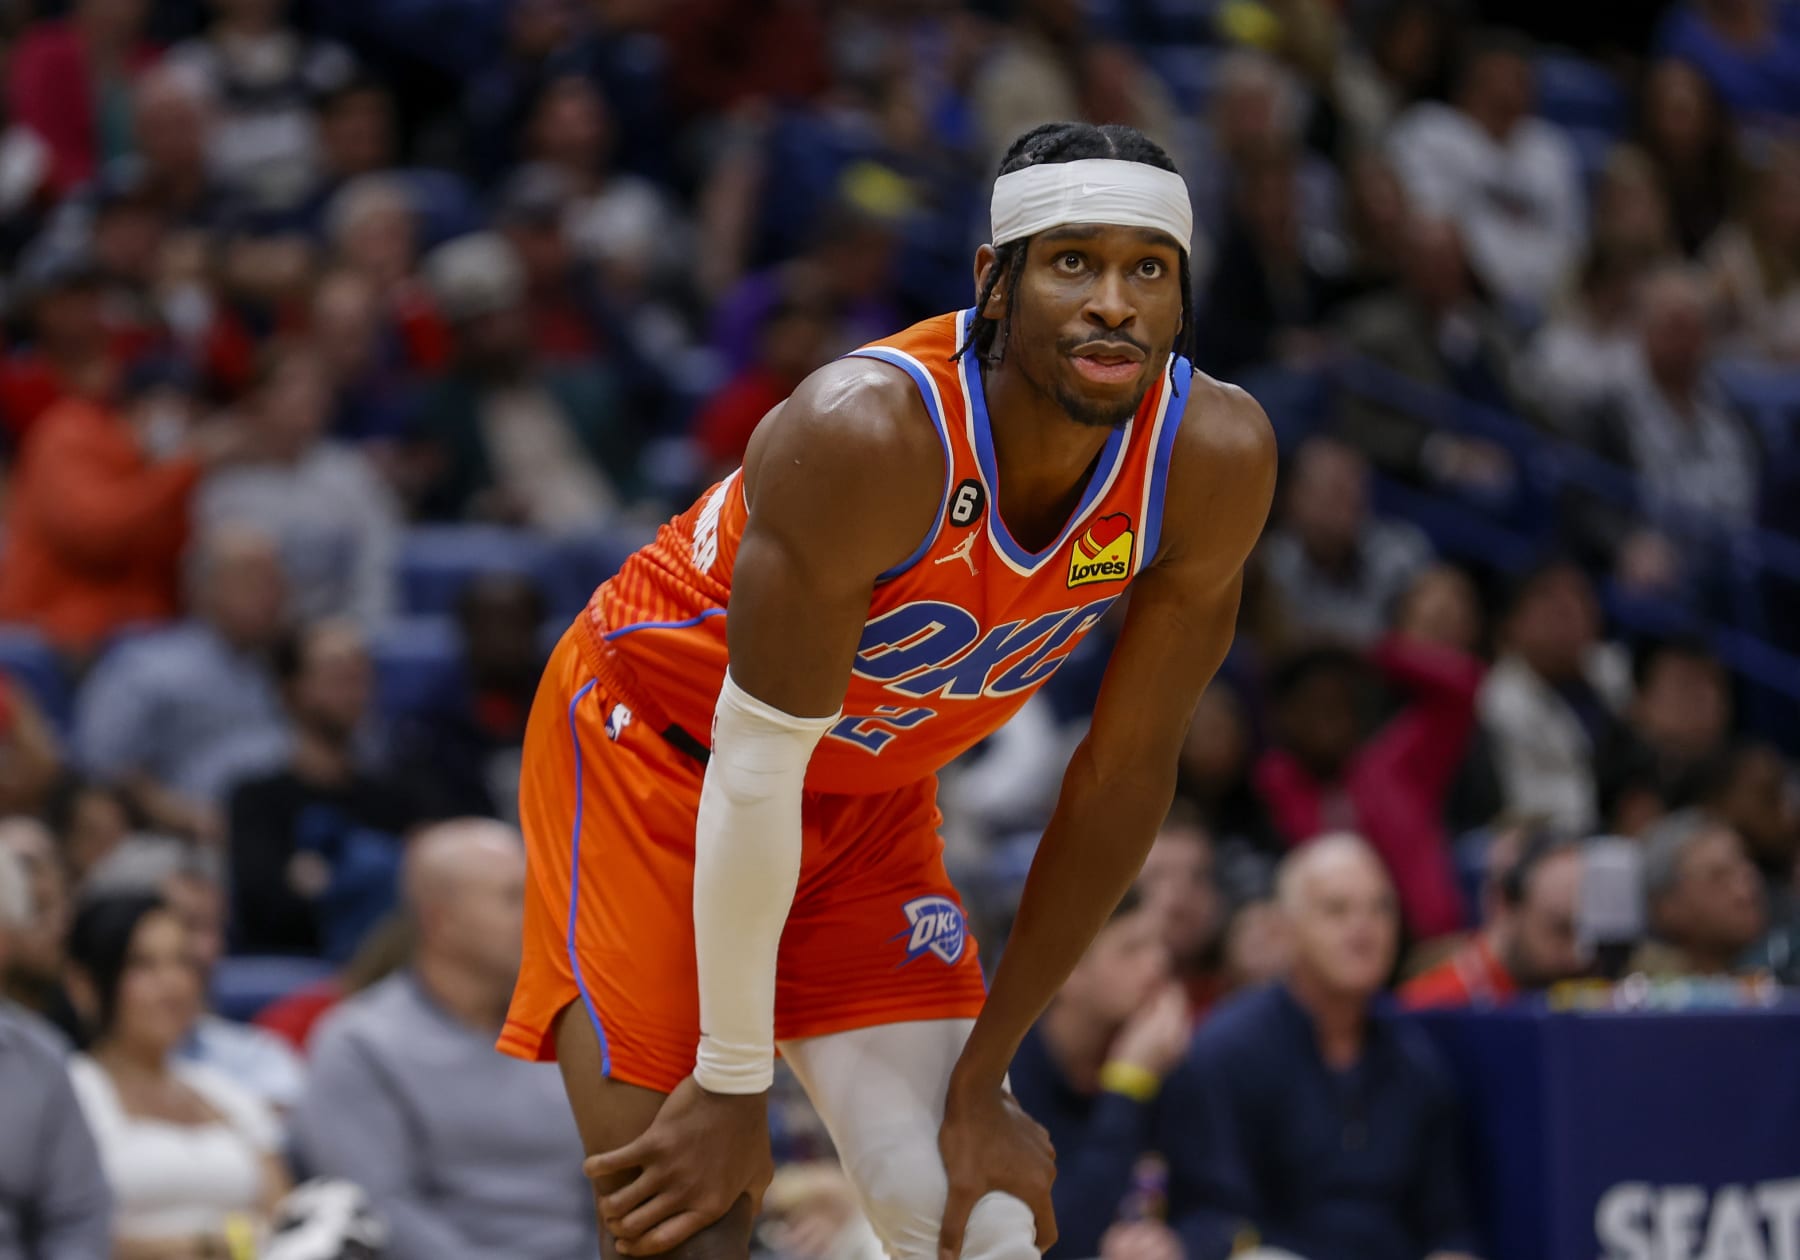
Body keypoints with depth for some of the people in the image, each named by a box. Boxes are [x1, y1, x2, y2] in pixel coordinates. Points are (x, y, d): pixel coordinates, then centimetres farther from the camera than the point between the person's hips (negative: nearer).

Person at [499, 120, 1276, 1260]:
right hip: (657, 748, -5)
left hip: (874, 800, 5)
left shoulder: (1215, 458, -20)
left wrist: (983, 1074, -8)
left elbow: (1126, 772, -10)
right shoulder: (871, 433, -35)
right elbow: (757, 767, -28)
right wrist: (733, 1084, -21)